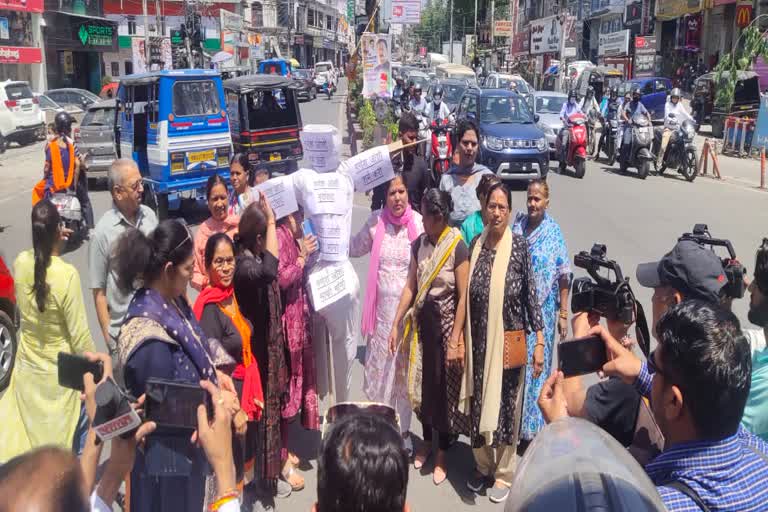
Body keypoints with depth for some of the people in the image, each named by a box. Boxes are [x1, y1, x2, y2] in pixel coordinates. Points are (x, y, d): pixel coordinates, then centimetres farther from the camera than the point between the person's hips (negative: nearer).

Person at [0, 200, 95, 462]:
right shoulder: (67, 274, -26)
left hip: (27, 366, 4)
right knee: (61, 436, 16)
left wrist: (49, 241, 15)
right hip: (60, 371, -4)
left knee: (29, 432, 20)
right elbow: (79, 334, -19)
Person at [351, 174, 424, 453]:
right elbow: (355, 248, 15)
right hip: (382, 307, 3)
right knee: (379, 367, 11)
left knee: (406, 369, 10)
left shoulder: (419, 223, -11)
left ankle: (404, 431, 27)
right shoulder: (375, 221, -1)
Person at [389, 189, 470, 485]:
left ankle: (442, 452, 23)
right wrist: (396, 324, 4)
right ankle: (427, 441, 35)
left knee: (444, 386, 6)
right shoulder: (419, 243, 1)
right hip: (421, 321, 5)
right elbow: (410, 286, 6)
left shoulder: (457, 247, -15)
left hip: (446, 323, -5)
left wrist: (455, 340, -16)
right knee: (422, 383, 14)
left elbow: (463, 296, -15)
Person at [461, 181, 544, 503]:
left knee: (506, 404, 8)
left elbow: (532, 296, -7)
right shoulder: (475, 246, 3)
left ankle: (504, 473, 25)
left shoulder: (519, 247, -8)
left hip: (509, 341, -3)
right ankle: (483, 465, 33)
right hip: (478, 341, 4)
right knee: (479, 403, 12)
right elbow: (467, 297, 7)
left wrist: (539, 341, -9)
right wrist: (461, 339, 7)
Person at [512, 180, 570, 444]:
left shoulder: (554, 232, -8)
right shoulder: (517, 226, 3)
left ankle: (532, 426, 20)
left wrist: (563, 315, -8)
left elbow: (564, 278, -7)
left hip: (542, 311, -3)